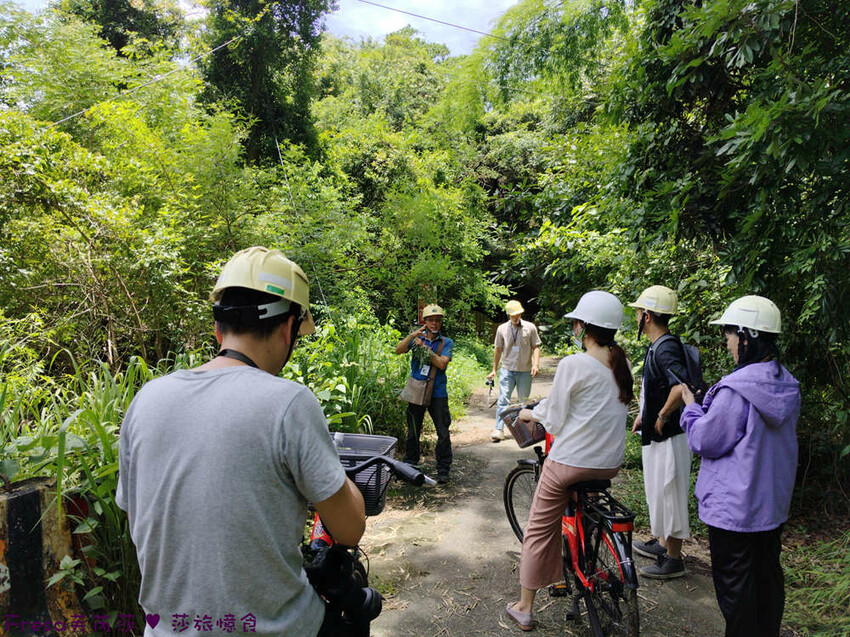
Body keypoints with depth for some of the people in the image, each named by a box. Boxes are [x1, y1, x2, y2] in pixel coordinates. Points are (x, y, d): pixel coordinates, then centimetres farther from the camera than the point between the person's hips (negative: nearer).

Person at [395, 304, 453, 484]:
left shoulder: (446, 342, 1)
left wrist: (424, 347, -16)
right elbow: (398, 350, -9)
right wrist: (412, 335, -22)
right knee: (413, 432, 12)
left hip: (438, 393, -1)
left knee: (443, 433, 0)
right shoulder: (417, 337, 6)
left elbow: (442, 364, -14)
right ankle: (409, 466, 28)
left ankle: (443, 470, 13)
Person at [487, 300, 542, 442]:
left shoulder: (530, 327, 1)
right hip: (507, 370, 0)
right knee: (503, 399, -7)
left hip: (525, 371, 0)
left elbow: (536, 347, 4)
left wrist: (536, 364, -11)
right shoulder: (502, 329, 4)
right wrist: (494, 370, 12)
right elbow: (498, 349, 11)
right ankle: (499, 429, -4)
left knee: (524, 401, 10)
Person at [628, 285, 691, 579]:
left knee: (669, 494, 3)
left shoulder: (667, 348, -23)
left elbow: (681, 387, -38)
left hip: (669, 436, -10)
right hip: (655, 434, 10)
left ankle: (674, 560, 18)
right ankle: (662, 543, 39)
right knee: (657, 492, 22)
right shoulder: (656, 346, 9)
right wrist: (643, 414, 16)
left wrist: (661, 417, -26)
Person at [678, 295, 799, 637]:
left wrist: (691, 407, -2)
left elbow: (704, 441, -18)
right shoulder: (788, 385, 1)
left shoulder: (734, 391, -26)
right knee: (767, 574, 22)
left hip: (734, 507, -8)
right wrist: (707, 406, 9)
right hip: (774, 503, 8)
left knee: (734, 583, 8)